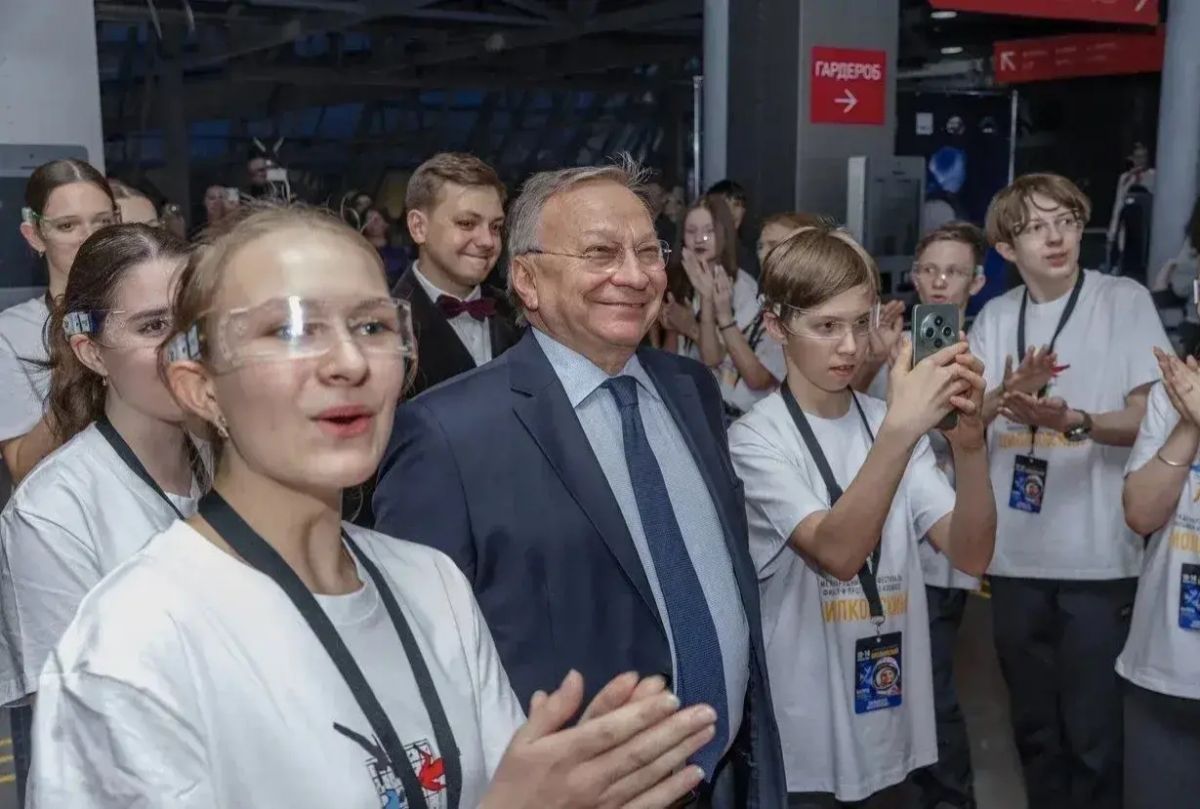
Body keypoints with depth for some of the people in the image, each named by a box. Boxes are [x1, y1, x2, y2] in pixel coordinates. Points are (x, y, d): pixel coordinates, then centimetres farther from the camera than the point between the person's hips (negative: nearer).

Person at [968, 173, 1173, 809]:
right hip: (1016, 553, 4)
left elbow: (1146, 419, -7)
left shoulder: (1126, 301, -4)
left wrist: (1074, 421, -26)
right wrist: (1002, 398, -22)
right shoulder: (995, 316, 7)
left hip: (1099, 556, -3)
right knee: (1033, 722, 17)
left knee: (1093, 729, 3)